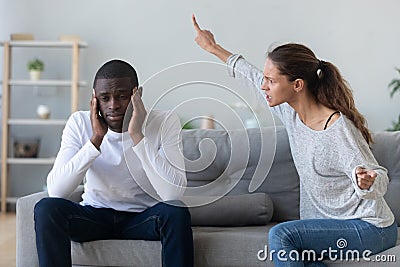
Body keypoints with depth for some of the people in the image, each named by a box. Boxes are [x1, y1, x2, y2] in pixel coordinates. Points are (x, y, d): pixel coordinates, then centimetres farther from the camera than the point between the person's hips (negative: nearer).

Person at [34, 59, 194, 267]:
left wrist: (137, 135, -31)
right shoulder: (80, 123, -10)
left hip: (144, 217, -1)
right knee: (46, 208, -26)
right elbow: (55, 191, -21)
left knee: (177, 212, -33)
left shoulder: (164, 122, -14)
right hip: (94, 214, 2)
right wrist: (96, 138, -27)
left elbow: (173, 193, -28)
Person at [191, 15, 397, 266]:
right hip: (332, 223, 8)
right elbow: (254, 77, 16)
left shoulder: (338, 129, -24)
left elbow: (380, 182, -22)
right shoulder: (291, 111, -1)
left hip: (371, 227, -8)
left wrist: (366, 181, -47)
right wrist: (213, 48, 26)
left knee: (281, 235, -25)